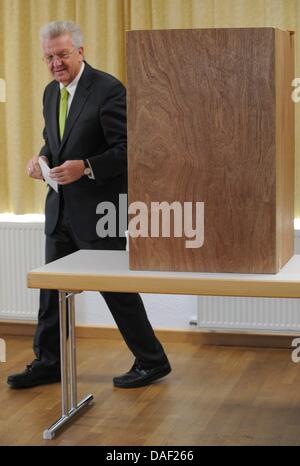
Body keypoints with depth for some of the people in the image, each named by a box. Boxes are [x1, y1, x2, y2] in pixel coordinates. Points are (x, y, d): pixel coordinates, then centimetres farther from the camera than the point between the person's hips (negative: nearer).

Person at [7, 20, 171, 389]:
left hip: (99, 208, -7)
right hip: (61, 207, 8)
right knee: (52, 287, 11)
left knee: (115, 286, 1)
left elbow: (128, 149, -18)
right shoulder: (51, 92, 10)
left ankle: (152, 361, 15)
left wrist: (86, 167, -29)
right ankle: (48, 363, 23)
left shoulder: (108, 89, -14)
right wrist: (43, 159, 0)